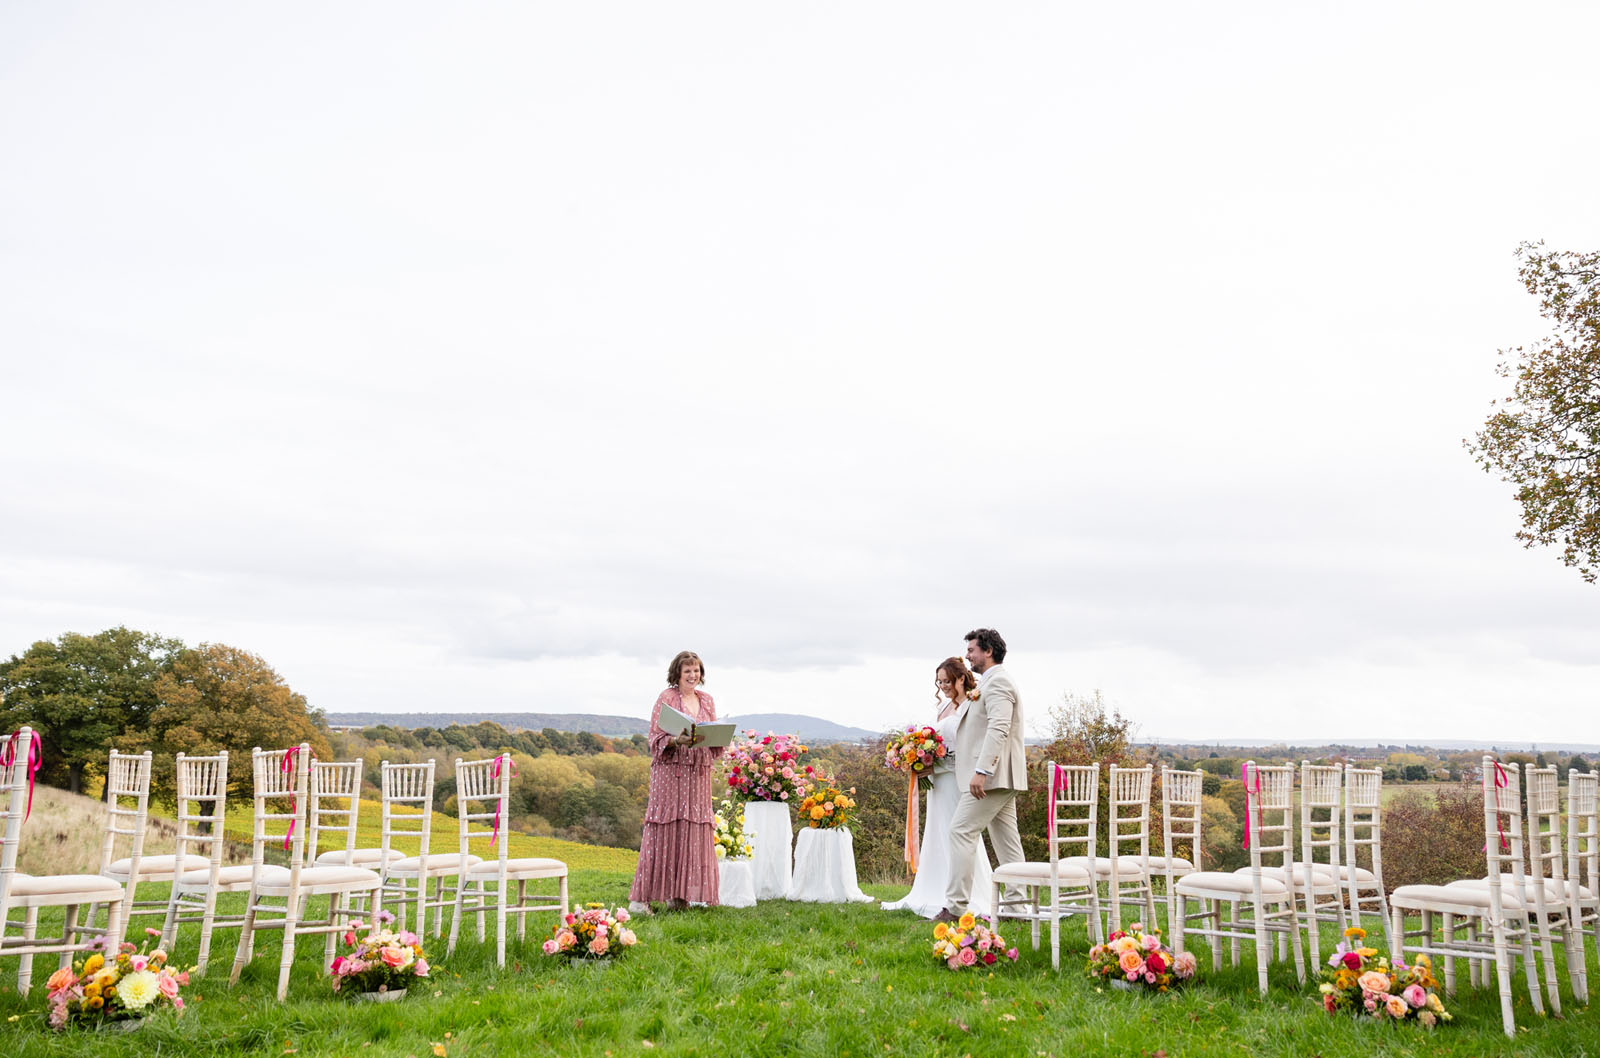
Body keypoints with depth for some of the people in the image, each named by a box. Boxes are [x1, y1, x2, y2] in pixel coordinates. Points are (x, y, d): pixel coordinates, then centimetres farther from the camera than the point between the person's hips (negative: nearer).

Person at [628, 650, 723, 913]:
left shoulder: (707, 700, 14)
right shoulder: (666, 698, -2)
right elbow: (656, 738, -5)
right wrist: (677, 741, -24)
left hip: (698, 774, 5)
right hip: (670, 772, -5)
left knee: (692, 831, 3)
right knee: (663, 830, -8)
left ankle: (678, 896, 10)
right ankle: (640, 898, -4)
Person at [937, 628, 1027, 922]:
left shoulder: (997, 682, -12)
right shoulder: (990, 683, 21)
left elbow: (998, 729, -23)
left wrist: (981, 771, -28)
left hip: (993, 775, -11)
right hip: (1002, 777, 11)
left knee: (961, 831, -11)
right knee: (1006, 840, 9)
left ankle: (954, 906, -11)